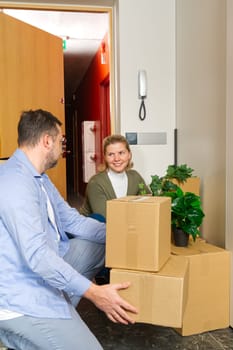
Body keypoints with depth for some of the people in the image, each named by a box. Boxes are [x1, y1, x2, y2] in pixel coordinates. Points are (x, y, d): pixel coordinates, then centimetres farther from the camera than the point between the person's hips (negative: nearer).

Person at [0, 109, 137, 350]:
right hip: (23, 295, -10)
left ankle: (61, 308, 12)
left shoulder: (38, 178, 10)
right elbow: (36, 255, -31)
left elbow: (73, 220, 12)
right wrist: (93, 292, -31)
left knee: (107, 244, 14)